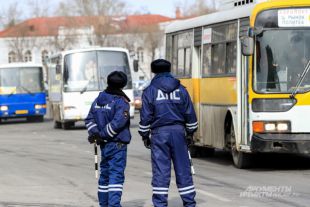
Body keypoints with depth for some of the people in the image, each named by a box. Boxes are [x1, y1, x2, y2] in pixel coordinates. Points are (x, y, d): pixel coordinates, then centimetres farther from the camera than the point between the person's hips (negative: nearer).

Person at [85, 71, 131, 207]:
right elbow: (117, 123, -21)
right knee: (116, 175, -9)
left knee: (105, 174, 15)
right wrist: (102, 135, -14)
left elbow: (90, 119, 8)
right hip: (117, 145, -7)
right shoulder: (121, 102, -12)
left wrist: (94, 132, -5)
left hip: (104, 145, 7)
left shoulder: (98, 100, 10)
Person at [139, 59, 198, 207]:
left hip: (159, 133, -2)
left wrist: (145, 136, 8)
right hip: (178, 131, 2)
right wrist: (190, 133, 18)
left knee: (160, 170, -2)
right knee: (183, 169, 7)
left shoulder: (150, 91, -1)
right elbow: (190, 114, 8)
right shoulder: (180, 89, 7)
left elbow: (145, 116, -2)